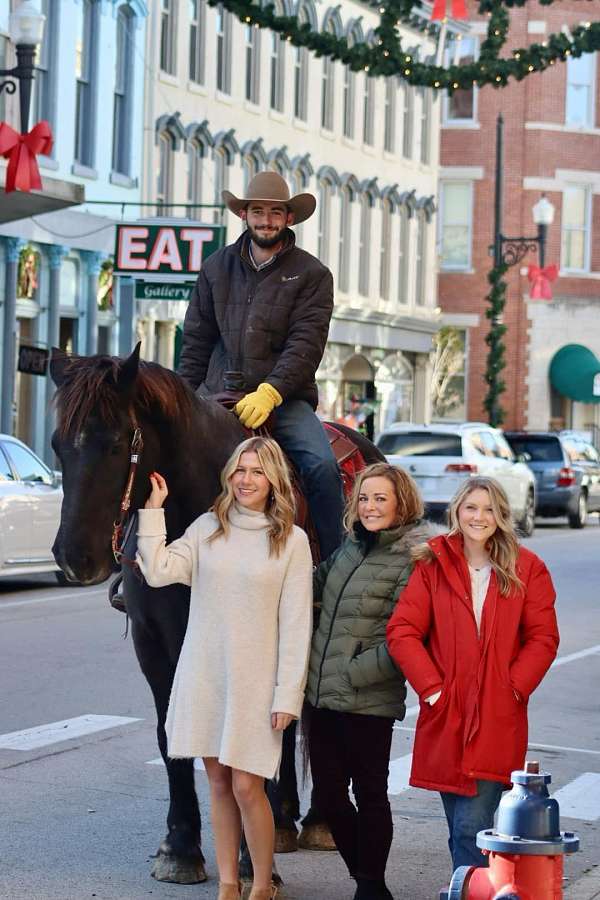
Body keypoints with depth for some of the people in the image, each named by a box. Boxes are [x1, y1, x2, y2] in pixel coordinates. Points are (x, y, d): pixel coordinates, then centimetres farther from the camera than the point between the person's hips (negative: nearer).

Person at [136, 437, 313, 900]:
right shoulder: (208, 528, 6)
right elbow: (158, 571, -5)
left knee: (247, 787, -6)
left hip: (254, 681, -3)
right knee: (219, 783, 11)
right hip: (204, 675, 4)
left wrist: (288, 696, -9)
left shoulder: (292, 540, -4)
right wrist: (153, 511, -5)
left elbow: (295, 624, -5)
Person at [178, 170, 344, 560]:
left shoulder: (312, 275, 3)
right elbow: (196, 340, 16)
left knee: (322, 466, -25)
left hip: (284, 398, -3)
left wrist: (269, 393, -22)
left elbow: (306, 345, -8)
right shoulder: (217, 267, 13)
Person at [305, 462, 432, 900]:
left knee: (369, 794, 6)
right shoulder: (351, 546, 9)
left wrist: (353, 672, -17)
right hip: (322, 694, 7)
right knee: (327, 793, 11)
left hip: (368, 700, -7)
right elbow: (317, 585, 29)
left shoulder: (411, 561, -12)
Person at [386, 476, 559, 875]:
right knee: (460, 829, 11)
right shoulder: (433, 565, 3)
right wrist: (431, 688, -9)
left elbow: (543, 639, 3)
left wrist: (513, 688, -8)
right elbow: (402, 631, -1)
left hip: (499, 720, -2)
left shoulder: (527, 569, 3)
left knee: (472, 827, -12)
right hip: (445, 718, 2)